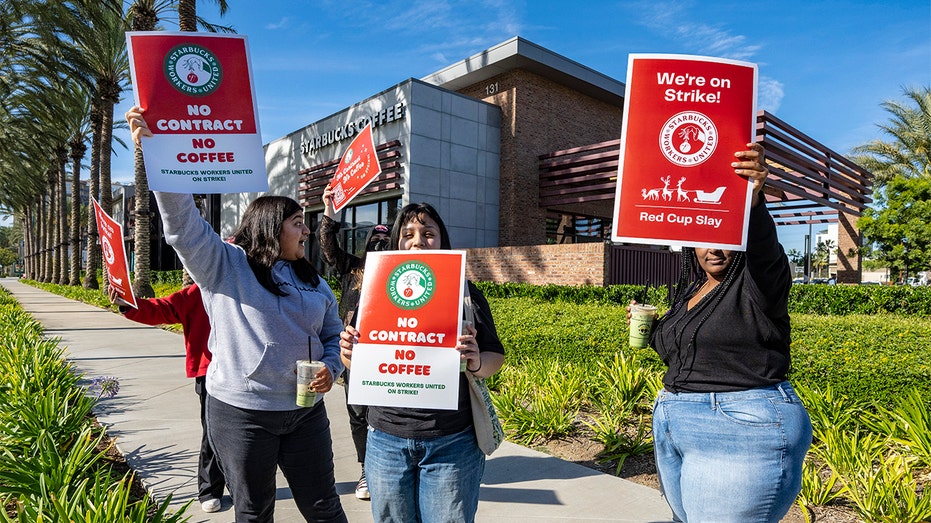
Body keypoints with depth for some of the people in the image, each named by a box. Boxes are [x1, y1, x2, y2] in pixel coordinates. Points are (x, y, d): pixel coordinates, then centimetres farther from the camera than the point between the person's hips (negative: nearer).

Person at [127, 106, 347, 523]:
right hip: (241, 412, -3)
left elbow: (333, 335, 15)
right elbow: (182, 224, -16)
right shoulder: (223, 264, -3)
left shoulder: (314, 283, 10)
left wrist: (330, 367, -6)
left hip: (305, 411, 4)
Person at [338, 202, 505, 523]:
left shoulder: (464, 292, -1)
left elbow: (496, 357, 1)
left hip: (452, 442, -2)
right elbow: (358, 365, 10)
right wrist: (349, 353, -12)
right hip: (387, 439, 2)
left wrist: (476, 363, -21)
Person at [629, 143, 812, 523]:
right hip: (673, 428, 8)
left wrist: (753, 200, -49)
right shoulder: (689, 292, 12)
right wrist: (650, 329, 4)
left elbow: (763, 243, -31)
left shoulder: (757, 283, -8)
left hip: (742, 432, -8)